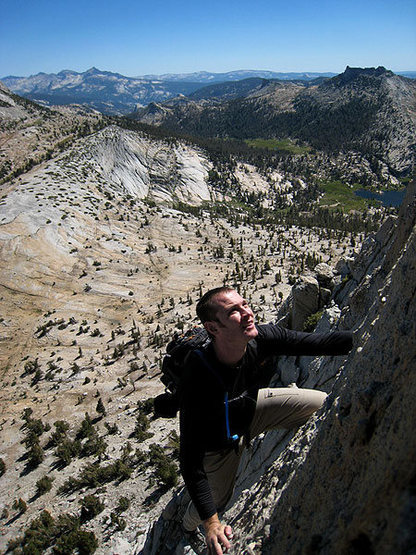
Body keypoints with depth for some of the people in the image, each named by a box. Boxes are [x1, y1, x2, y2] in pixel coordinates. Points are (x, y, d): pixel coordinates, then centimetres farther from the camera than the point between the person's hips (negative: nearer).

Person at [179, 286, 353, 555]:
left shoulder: (262, 338, -30)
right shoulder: (200, 380, -43)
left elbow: (320, 342, -21)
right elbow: (190, 457, -35)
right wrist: (211, 521, -35)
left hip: (252, 407, 4)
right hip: (221, 441, -3)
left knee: (325, 404, -1)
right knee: (216, 500, 16)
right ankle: (189, 526, 53)